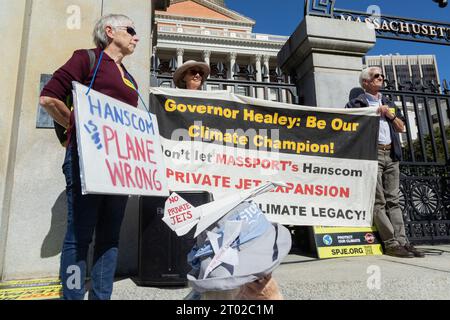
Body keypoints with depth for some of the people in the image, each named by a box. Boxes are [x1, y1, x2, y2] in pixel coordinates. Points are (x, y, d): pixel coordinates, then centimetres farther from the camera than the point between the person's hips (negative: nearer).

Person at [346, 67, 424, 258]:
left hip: (391, 154, 6)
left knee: (393, 200, 3)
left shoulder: (389, 104, 26)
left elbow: (401, 128, 22)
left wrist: (391, 115, 5)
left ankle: (402, 241, 4)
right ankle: (391, 244, -6)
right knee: (379, 201, -8)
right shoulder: (356, 103, 7)